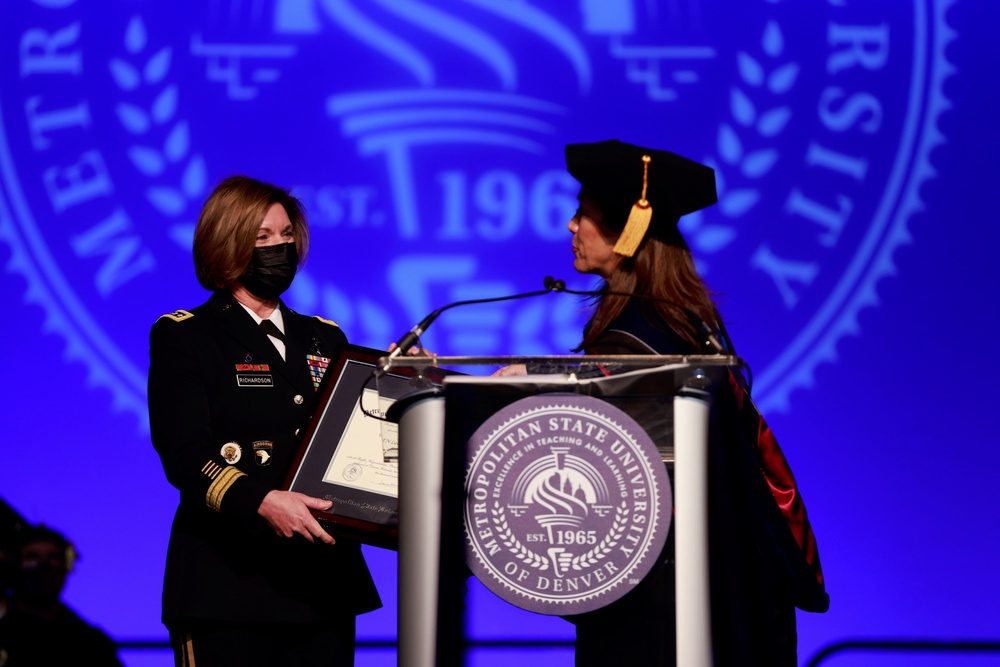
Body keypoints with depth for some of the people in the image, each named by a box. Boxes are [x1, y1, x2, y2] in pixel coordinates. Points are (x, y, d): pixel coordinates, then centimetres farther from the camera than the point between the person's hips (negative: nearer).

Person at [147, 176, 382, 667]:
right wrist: (261, 502, -27)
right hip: (228, 584, -5)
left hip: (323, 583, 5)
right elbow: (184, 454, -11)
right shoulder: (184, 337, 3)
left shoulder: (326, 340, 20)